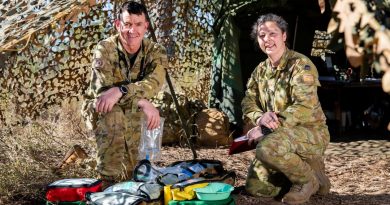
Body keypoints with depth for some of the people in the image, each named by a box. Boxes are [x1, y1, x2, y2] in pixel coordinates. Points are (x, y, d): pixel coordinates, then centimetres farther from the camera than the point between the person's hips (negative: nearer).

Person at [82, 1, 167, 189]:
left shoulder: (155, 51, -13)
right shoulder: (105, 49, -21)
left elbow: (155, 81, -33)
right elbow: (103, 90, -33)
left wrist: (120, 90, -49)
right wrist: (143, 102, -47)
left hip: (134, 115, 3)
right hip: (99, 110, -3)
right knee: (113, 114, -38)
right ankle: (109, 180, -28)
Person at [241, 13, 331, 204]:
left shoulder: (301, 65, -15)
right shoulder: (260, 70, 9)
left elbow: (304, 108, -25)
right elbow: (248, 102, 5)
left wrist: (263, 128, -26)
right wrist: (261, 118, -20)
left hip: (310, 133, -7)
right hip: (280, 135, 7)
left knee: (266, 148, -35)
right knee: (254, 187, -1)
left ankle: (309, 179, -8)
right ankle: (303, 168, 18)